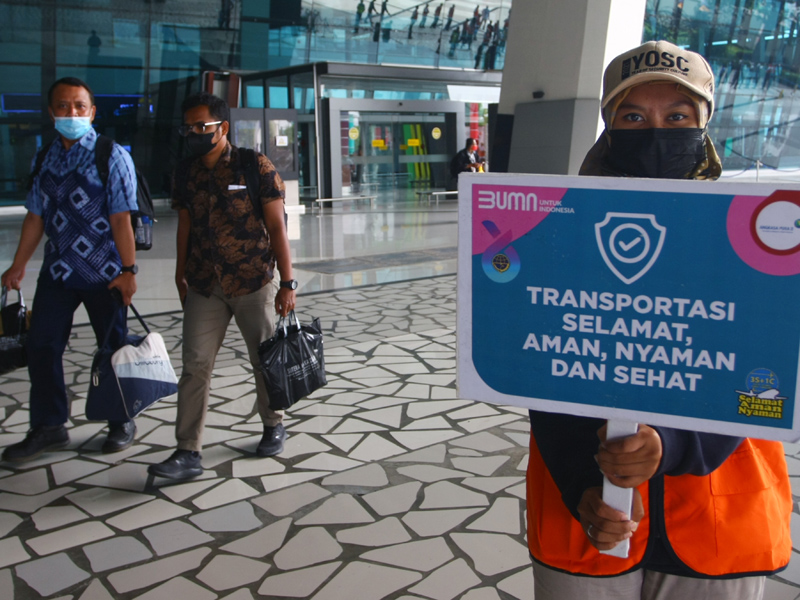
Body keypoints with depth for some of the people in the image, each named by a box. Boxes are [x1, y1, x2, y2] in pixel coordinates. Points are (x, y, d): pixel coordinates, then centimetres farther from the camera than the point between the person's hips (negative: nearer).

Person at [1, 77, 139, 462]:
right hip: (57, 270, 5)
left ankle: (122, 423, 26)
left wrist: (128, 269, -16)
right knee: (40, 347, 6)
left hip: (102, 273, -5)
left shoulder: (111, 156, -8)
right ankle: (48, 428, 22)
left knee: (113, 349, 8)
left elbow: (121, 218, -13)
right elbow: (36, 216, 12)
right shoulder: (47, 157, 8)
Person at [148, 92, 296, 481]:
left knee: (265, 361, 10)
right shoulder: (185, 173, 5)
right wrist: (181, 276, 18)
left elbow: (276, 227, -8)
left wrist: (287, 282, -10)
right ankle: (188, 452, 4)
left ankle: (273, 426, 33)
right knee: (194, 367, -2)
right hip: (204, 288, 3)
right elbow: (185, 226, 15)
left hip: (253, 284, -3)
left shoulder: (255, 167, -8)